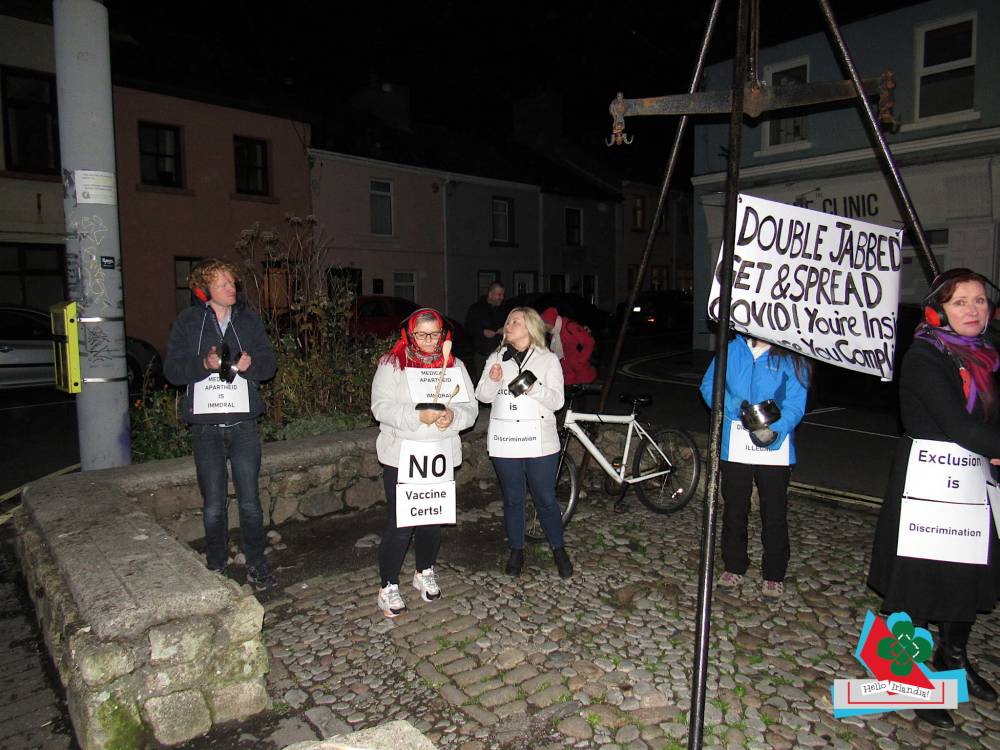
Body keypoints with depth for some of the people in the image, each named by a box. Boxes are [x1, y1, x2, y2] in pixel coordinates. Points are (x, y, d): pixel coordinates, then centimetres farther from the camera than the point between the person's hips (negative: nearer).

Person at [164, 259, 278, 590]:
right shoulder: (188, 322, 3)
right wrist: (204, 363, -20)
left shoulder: (248, 319, 8)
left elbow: (270, 363, 8)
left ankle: (256, 564, 19)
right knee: (214, 505, 7)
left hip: (244, 423, 1)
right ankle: (216, 567, 24)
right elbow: (172, 370, -2)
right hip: (206, 426, -1)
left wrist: (250, 363, -13)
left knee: (250, 501, 5)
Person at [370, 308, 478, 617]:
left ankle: (425, 572, 38)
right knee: (400, 525, -3)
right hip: (401, 456, -4)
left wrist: (452, 416, -18)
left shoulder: (454, 365, 8)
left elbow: (471, 408, 4)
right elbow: (381, 407, -13)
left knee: (433, 520, 15)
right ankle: (388, 586, 16)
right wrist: (418, 416, -26)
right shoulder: (391, 364, -3)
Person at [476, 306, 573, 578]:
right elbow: (482, 396, 4)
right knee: (512, 499, 12)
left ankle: (559, 550, 24)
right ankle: (516, 551, 28)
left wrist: (534, 388, -22)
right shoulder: (496, 358, 9)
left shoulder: (548, 360, 2)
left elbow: (556, 401, -5)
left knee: (546, 499, 4)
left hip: (540, 441, -2)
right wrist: (492, 380, -16)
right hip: (505, 441, 2)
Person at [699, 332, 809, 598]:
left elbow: (795, 404, -12)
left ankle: (774, 575, 25)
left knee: (774, 514, 7)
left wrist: (775, 431, -29)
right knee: (734, 511, 15)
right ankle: (734, 566, 33)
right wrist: (732, 404, -11)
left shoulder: (792, 360, -4)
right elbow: (708, 385, 7)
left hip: (775, 450, -2)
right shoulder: (732, 350, 2)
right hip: (735, 446, 2)